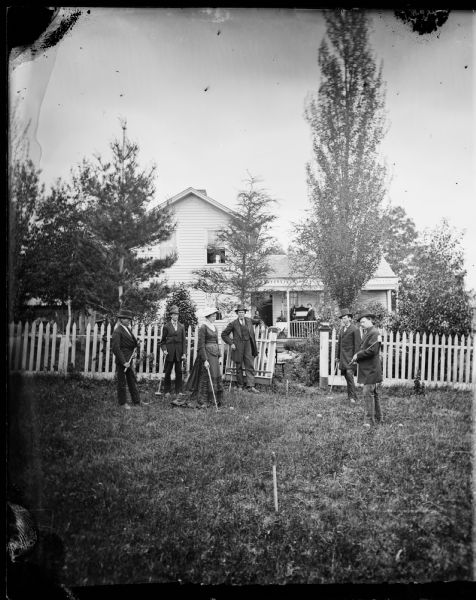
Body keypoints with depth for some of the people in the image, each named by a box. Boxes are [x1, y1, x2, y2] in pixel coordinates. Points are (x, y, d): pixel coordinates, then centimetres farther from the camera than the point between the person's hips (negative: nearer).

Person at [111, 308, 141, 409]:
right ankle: (123, 403, 17)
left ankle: (137, 402, 21)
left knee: (132, 380, 13)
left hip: (129, 359, 8)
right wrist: (123, 362, -21)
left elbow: (133, 343, 21)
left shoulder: (128, 329, 11)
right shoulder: (117, 331, -14)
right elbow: (115, 348, -19)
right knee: (122, 382, 5)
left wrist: (136, 343, -4)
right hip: (122, 360, -8)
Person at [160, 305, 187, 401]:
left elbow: (183, 340, 8)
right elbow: (163, 340, 5)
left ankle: (178, 391, 11)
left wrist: (184, 353, 1)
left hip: (179, 352, 2)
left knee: (179, 371, 3)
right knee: (167, 372, 2)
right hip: (170, 352, -2)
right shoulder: (166, 326, 3)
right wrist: (164, 349, -11)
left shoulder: (181, 326, 10)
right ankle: (167, 391, 11)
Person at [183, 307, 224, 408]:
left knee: (217, 376, 10)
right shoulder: (203, 327, -12)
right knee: (206, 377, -3)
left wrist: (219, 356, 11)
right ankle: (202, 401, 8)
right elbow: (201, 345, -15)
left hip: (215, 354, 8)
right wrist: (205, 360, -18)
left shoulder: (214, 327, 12)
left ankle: (214, 400, 20)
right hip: (206, 353, -8)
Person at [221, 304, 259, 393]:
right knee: (239, 367, 6)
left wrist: (254, 346, 12)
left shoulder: (249, 321, 8)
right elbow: (224, 334, 1)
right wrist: (231, 343, -7)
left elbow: (252, 334, 16)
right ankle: (240, 386, 19)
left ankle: (250, 386, -6)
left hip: (248, 346, 3)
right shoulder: (233, 323, -3)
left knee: (250, 366, -4)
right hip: (238, 347, -3)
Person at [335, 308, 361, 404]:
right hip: (343, 358, 7)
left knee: (349, 375, -14)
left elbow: (357, 345, -9)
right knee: (347, 377, 8)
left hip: (350, 358, -7)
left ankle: (352, 396, -8)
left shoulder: (355, 329, -6)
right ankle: (351, 395, 17)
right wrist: (337, 357, 16)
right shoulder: (342, 329, 17)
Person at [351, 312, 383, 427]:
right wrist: (357, 357, 4)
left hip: (371, 370, -10)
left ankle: (370, 420, -4)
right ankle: (378, 417, 27)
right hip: (367, 369, 10)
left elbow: (372, 350, -23)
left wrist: (358, 355, -14)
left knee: (368, 393, -9)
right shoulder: (367, 332, 16)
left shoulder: (374, 333, -15)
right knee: (374, 394, 17)